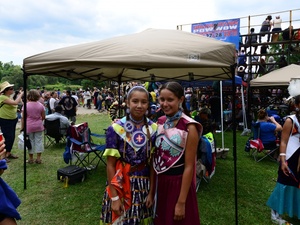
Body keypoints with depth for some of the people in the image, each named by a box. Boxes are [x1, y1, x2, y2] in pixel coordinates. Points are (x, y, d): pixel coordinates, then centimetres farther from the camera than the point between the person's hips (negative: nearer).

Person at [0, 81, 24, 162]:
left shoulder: (10, 97, 8)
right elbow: (16, 102, -27)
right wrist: (21, 94, -19)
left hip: (13, 119, 9)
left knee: (12, 137, 14)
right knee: (9, 137, -5)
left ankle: (9, 153, 28)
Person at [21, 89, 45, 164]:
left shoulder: (26, 105, -7)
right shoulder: (40, 105, -1)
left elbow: (23, 118, -6)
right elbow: (43, 117, 2)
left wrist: (22, 127, 2)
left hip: (29, 126, -1)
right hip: (38, 126, 1)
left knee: (30, 141, 8)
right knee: (39, 141, 7)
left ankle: (31, 159, 17)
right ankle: (38, 158, 11)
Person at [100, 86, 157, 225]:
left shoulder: (153, 128, -4)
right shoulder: (116, 128, -12)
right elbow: (110, 165, -9)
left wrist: (151, 192, -1)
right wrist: (114, 197, -11)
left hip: (145, 184, 3)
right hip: (121, 185, -2)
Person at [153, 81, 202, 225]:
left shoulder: (189, 127, -18)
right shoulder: (160, 122, 0)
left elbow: (189, 166, -17)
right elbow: (156, 156, 8)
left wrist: (181, 202, -15)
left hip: (178, 183, -5)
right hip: (160, 182, 6)